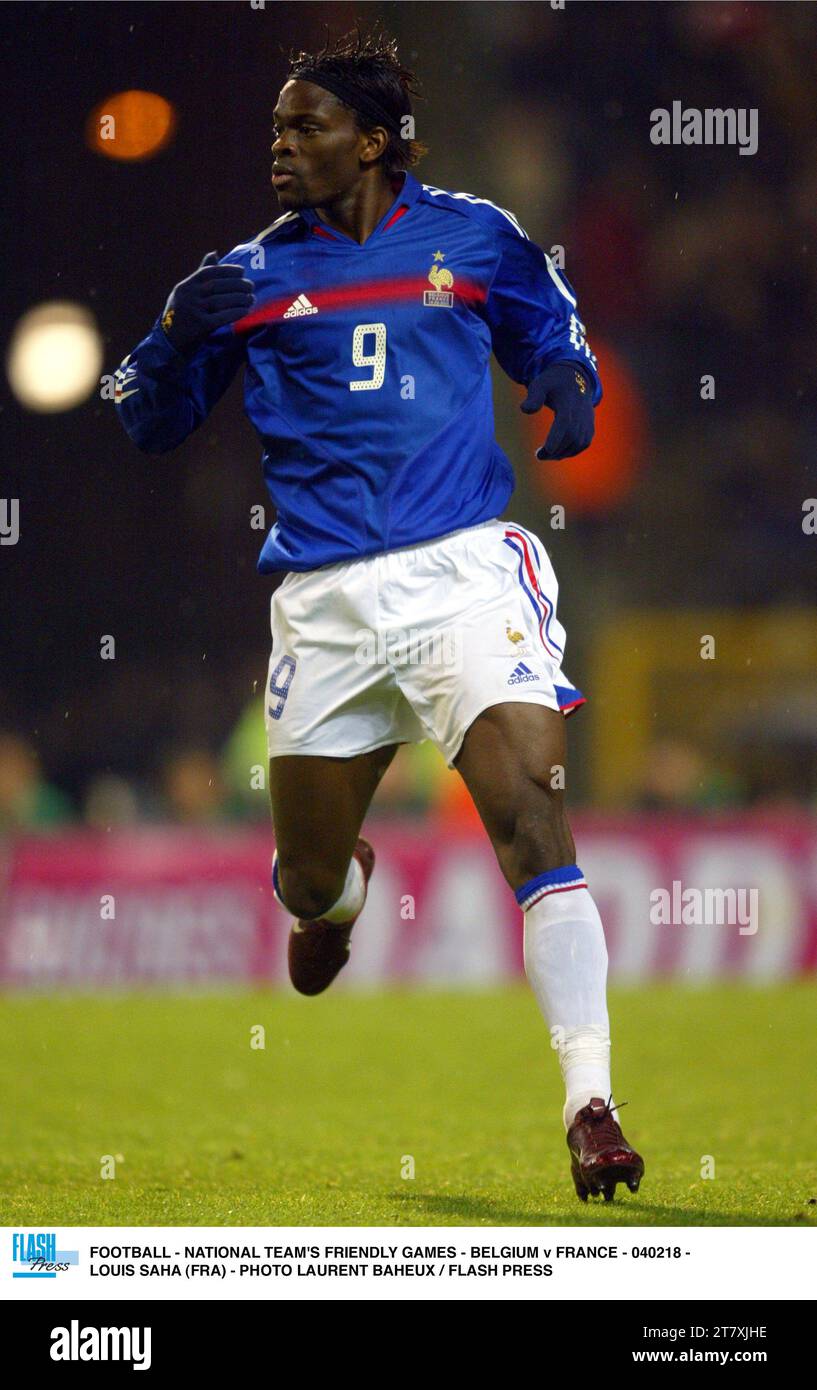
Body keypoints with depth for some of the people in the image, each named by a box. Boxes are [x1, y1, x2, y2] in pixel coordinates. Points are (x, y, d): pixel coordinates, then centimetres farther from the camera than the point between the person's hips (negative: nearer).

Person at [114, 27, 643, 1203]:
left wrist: (569, 386, -3)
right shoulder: (250, 276, 7)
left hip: (465, 571, -2)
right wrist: (178, 333, -10)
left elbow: (551, 334, 21)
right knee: (305, 881, 10)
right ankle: (342, 890, 51)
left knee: (529, 807, -21)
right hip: (326, 604, 2)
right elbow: (149, 424, 10)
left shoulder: (475, 238, 6)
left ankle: (591, 1105, -22)